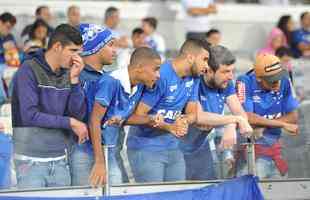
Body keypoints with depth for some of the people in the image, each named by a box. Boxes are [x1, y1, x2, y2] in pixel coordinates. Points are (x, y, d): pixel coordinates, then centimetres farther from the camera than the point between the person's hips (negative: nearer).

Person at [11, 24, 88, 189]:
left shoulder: (67, 74, 7)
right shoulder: (29, 70, -9)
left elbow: (79, 115, 4)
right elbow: (30, 115, -18)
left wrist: (74, 80, -7)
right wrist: (69, 122, -11)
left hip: (59, 161, 6)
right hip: (32, 161, -6)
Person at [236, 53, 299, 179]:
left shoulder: (283, 82, -4)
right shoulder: (245, 83, -17)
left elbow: (293, 117, -2)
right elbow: (248, 118, -23)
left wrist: (264, 125, -16)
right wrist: (283, 124, -19)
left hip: (274, 145, 5)